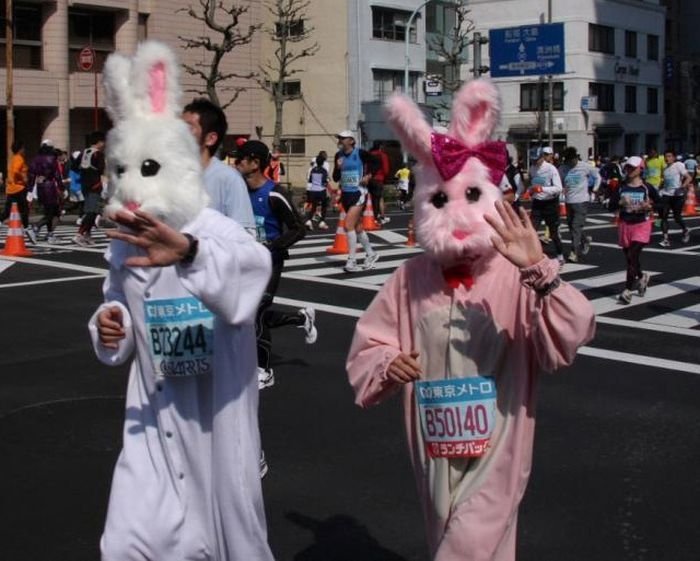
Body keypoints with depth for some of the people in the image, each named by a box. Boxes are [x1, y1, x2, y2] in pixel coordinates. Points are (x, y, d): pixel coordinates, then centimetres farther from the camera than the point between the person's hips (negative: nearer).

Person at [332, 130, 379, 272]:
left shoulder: (360, 153, -10)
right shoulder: (339, 155, 5)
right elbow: (335, 178, 8)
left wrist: (369, 175, -8)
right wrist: (338, 168, -10)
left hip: (358, 193, -7)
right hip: (345, 194, 7)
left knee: (348, 225, -17)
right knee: (357, 227, 14)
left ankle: (352, 261, -12)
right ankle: (371, 254, 32)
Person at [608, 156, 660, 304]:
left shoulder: (647, 187, -4)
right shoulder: (621, 187, 4)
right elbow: (611, 207, 2)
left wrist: (650, 207, -15)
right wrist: (620, 203, -17)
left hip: (642, 225, -4)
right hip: (625, 224, 4)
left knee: (632, 256, -13)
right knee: (629, 258, 12)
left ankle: (628, 290, -7)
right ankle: (641, 276, 42)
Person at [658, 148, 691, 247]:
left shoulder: (678, 165, -6)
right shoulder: (665, 169, 13)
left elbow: (688, 177, -11)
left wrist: (683, 187, -23)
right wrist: (660, 189, 15)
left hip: (677, 195, -6)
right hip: (666, 194, 6)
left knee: (677, 217, 1)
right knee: (663, 216, -7)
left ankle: (685, 231, 32)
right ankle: (666, 239, -5)